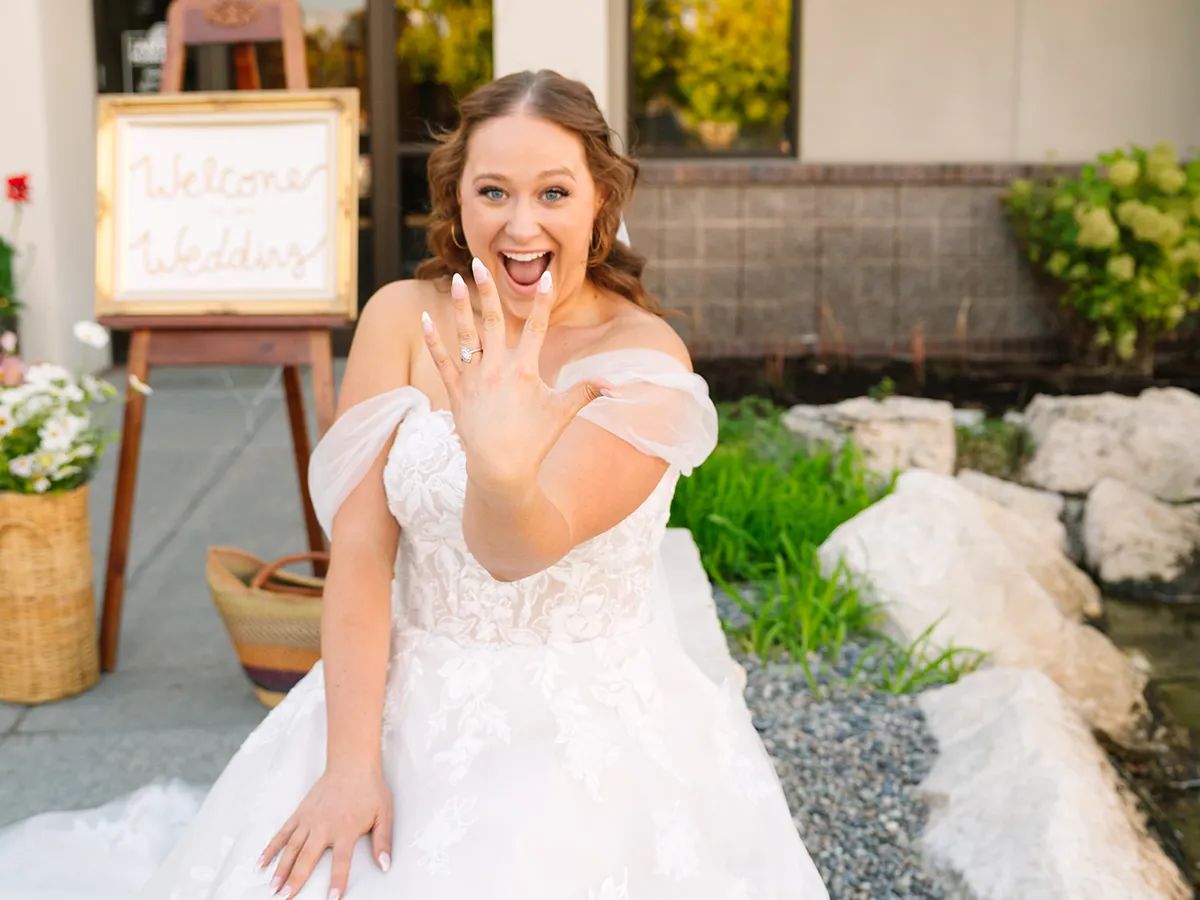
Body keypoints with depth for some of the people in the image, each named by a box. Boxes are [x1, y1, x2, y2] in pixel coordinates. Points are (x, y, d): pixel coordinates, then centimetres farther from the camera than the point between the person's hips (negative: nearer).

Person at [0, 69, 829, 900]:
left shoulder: (645, 359, -12)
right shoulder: (403, 319, -4)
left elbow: (519, 551, -26)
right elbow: (361, 545, -8)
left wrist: (501, 472, -49)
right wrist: (349, 762, -13)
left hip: (594, 729, -2)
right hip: (411, 701, 2)